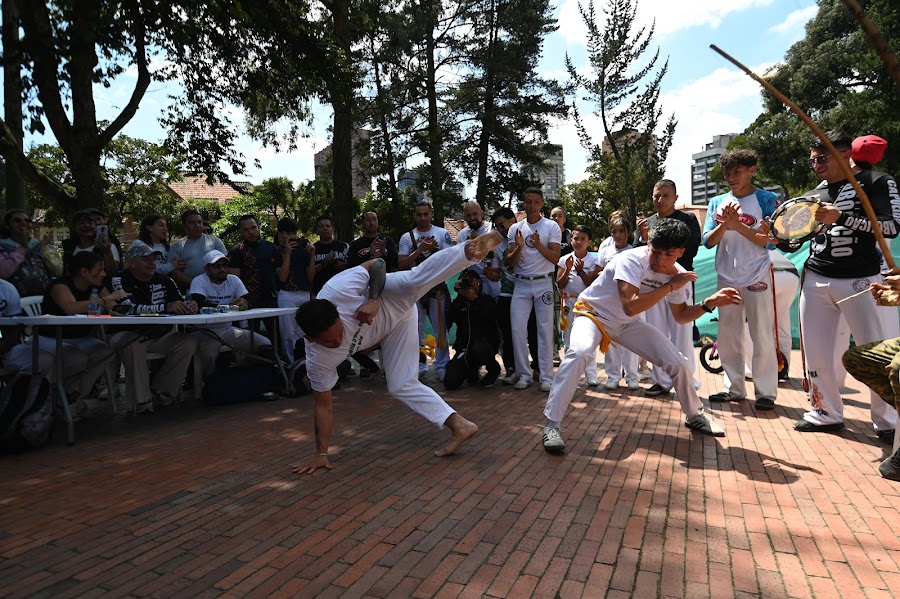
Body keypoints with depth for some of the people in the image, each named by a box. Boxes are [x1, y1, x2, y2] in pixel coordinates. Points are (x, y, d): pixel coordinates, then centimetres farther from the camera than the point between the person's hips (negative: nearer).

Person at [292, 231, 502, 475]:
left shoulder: (338, 290, -39)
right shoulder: (317, 359, -27)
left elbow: (377, 264, -22)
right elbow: (323, 404, -14)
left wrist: (374, 299, -37)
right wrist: (321, 453, -12)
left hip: (394, 299, -3)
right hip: (388, 330, 3)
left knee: (417, 279, -38)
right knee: (401, 384, -8)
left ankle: (471, 250, -40)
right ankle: (459, 426, 1)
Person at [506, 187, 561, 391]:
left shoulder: (552, 227, 3)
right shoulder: (516, 228, 9)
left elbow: (556, 258, -5)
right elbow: (510, 262, 5)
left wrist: (539, 245, -19)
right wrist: (519, 247, -14)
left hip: (543, 284, -2)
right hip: (521, 284, 2)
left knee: (545, 330, -1)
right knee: (517, 330, -3)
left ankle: (546, 377, 6)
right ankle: (524, 375, 8)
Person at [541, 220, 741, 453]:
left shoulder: (677, 274, -9)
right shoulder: (632, 260, -30)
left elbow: (681, 315, 5)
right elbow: (631, 306, -42)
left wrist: (710, 303, -12)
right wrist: (670, 286, -33)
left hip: (628, 324, 6)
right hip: (593, 313, -6)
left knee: (678, 362, 1)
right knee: (580, 352, -38)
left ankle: (694, 416, 30)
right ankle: (552, 425, -28)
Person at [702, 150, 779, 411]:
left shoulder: (766, 199, -1)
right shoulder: (717, 202, 9)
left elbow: (768, 241, -9)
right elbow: (708, 241, 1)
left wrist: (738, 225, -19)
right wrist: (724, 224, -16)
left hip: (757, 278, -4)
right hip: (726, 279, 4)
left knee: (762, 337, -2)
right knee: (728, 337, 9)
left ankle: (766, 392, 7)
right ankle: (734, 388, 19)